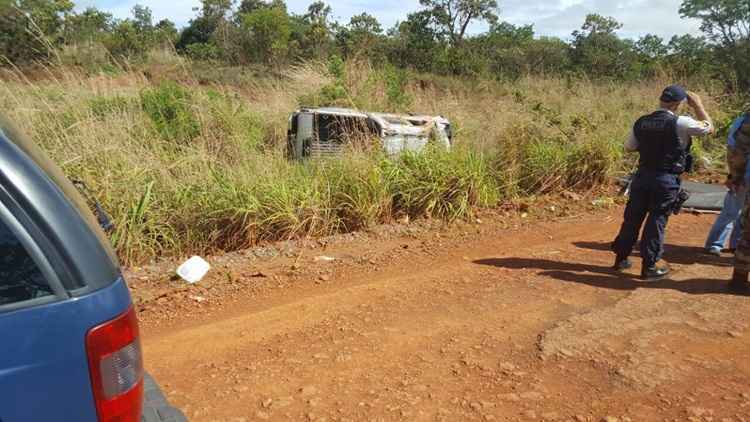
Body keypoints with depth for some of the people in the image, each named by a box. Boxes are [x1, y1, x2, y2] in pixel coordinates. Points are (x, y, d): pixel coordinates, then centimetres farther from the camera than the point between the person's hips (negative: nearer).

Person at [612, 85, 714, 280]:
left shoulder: (641, 122, 2)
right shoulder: (680, 123, -13)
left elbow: (629, 147, 14)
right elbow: (709, 127, 2)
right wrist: (698, 105, 12)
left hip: (642, 176, 5)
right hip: (666, 180, -5)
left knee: (632, 218, 13)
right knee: (657, 222, 3)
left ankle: (621, 258, 23)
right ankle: (649, 267, 9)